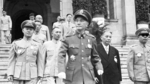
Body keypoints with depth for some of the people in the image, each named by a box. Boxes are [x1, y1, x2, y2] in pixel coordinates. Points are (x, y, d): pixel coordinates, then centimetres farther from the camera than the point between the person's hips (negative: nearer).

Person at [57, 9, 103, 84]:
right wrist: (61, 71, -21)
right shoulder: (68, 39, 0)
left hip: (88, 78, 2)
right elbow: (61, 55, -7)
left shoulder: (91, 39, 7)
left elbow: (95, 57, 16)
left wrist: (99, 68, -1)